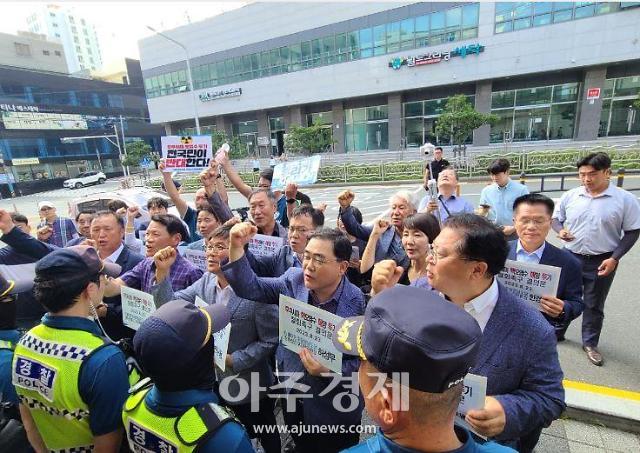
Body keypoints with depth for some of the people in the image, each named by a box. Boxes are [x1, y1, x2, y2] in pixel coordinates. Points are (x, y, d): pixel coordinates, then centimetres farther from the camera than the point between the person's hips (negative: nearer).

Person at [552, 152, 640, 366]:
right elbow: (556, 218, 8)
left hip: (602, 261, -2)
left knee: (594, 305, 12)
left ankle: (590, 343, 30)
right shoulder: (569, 196, -4)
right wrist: (560, 230, -15)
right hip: (570, 257, 2)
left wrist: (615, 258, -13)